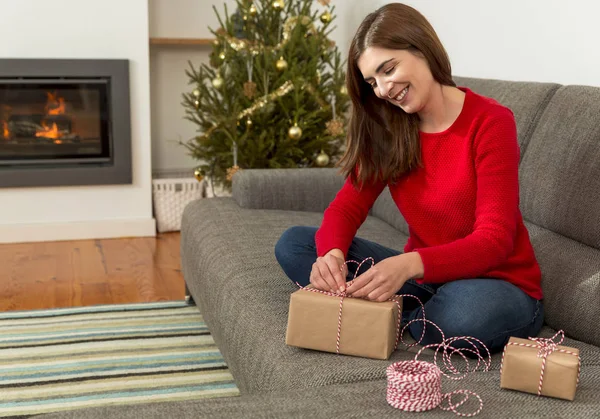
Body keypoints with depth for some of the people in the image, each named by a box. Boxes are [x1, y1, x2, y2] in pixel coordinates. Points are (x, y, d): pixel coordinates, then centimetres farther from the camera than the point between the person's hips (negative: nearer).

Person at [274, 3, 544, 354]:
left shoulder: (490, 122, -16)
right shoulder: (387, 129, 2)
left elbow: (494, 240, -22)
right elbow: (349, 205, -5)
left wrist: (410, 263, -39)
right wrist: (332, 253, -29)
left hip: (496, 283, -4)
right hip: (424, 280, 5)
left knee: (466, 312, -42)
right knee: (293, 244, -8)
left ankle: (392, 318, -11)